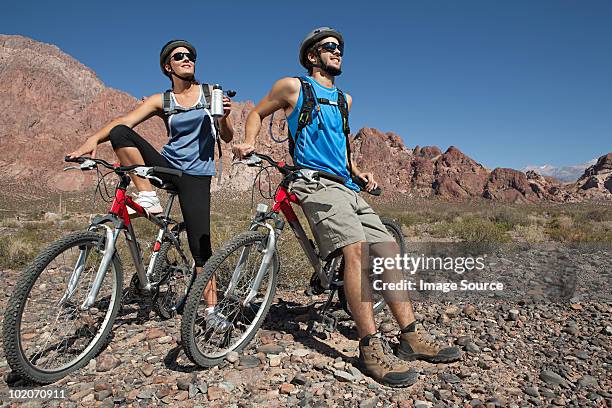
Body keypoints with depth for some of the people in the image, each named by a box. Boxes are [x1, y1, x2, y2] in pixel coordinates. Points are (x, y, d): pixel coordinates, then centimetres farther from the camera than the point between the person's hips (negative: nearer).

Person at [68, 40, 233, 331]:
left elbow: (227, 137, 4)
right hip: (166, 165, 2)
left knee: (201, 244, -10)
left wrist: (224, 116, -17)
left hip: (196, 175, -2)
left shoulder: (212, 93, 7)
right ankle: (147, 197, -17)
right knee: (119, 133, -20)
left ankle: (211, 310, 1)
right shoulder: (161, 101, 7)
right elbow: (122, 121, -9)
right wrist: (94, 138, -28)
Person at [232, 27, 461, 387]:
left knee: (389, 249, -6)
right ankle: (372, 348, -24)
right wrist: (249, 142, -1)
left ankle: (411, 337, 0)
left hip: (348, 187, 7)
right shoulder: (293, 86, 10)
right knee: (356, 247, -28)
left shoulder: (345, 99, 26)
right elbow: (257, 113, 19)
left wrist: (359, 173, 20)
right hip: (316, 182, -7)